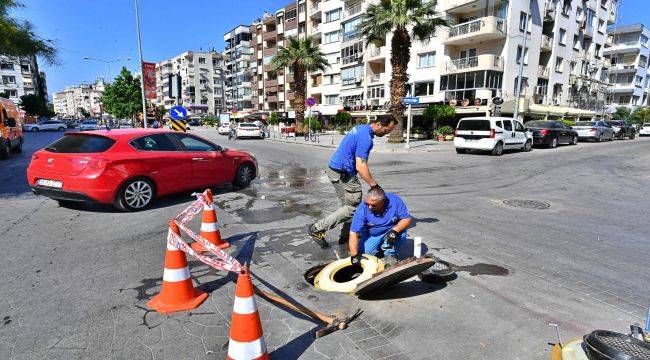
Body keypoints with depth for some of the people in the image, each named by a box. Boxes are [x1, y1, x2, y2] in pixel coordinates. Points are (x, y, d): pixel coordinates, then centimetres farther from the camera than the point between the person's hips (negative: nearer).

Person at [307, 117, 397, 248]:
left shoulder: (361, 128, 10)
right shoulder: (366, 138, -21)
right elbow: (361, 167, -26)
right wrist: (374, 185, -21)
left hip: (335, 168, 10)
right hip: (343, 175, -10)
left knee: (349, 204, 16)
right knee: (352, 207, -3)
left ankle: (346, 235, 25)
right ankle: (317, 229, -1)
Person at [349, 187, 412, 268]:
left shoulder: (395, 201, -26)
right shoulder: (362, 209, -27)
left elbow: (407, 219, -19)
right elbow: (354, 233, -26)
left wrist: (395, 230, -38)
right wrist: (354, 255, -34)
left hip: (391, 232, 0)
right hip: (372, 235, 1)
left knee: (402, 233, -30)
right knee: (365, 253, -18)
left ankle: (390, 254, -5)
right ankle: (379, 250, 15)